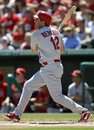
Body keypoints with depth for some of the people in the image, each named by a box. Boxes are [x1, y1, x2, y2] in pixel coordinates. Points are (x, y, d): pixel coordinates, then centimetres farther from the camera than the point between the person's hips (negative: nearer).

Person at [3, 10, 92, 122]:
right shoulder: (56, 31, 9)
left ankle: (83, 111, -8)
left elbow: (34, 50, 9)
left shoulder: (36, 35, -10)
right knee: (28, 85, 15)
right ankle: (17, 113, 18)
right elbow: (62, 50, 14)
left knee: (57, 97, -8)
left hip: (50, 69, -9)